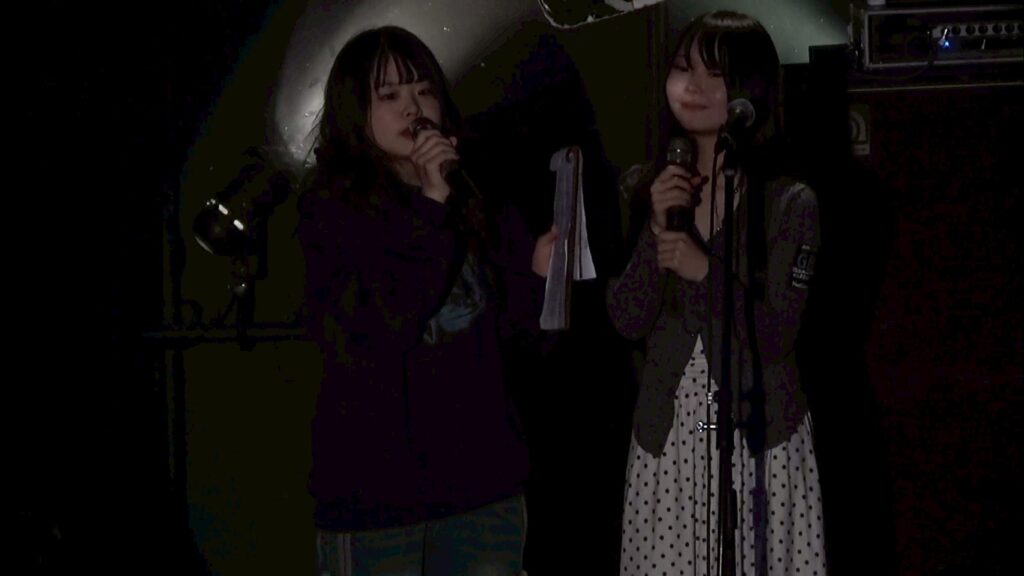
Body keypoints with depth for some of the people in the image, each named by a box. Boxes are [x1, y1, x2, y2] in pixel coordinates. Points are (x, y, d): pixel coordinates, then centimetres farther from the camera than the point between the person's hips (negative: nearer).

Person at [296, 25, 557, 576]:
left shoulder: (474, 201, 9)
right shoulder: (332, 208, -4)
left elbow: (502, 331, 13)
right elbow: (373, 329, -19)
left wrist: (537, 276, -6)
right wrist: (429, 206, -21)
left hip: (483, 479, 4)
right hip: (375, 485, -4)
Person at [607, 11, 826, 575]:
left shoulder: (790, 203, -8)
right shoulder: (644, 189, 2)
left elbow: (776, 336, -11)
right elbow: (627, 322, -3)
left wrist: (706, 270, -24)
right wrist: (658, 232, -16)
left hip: (760, 432, -3)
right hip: (667, 429, 3)